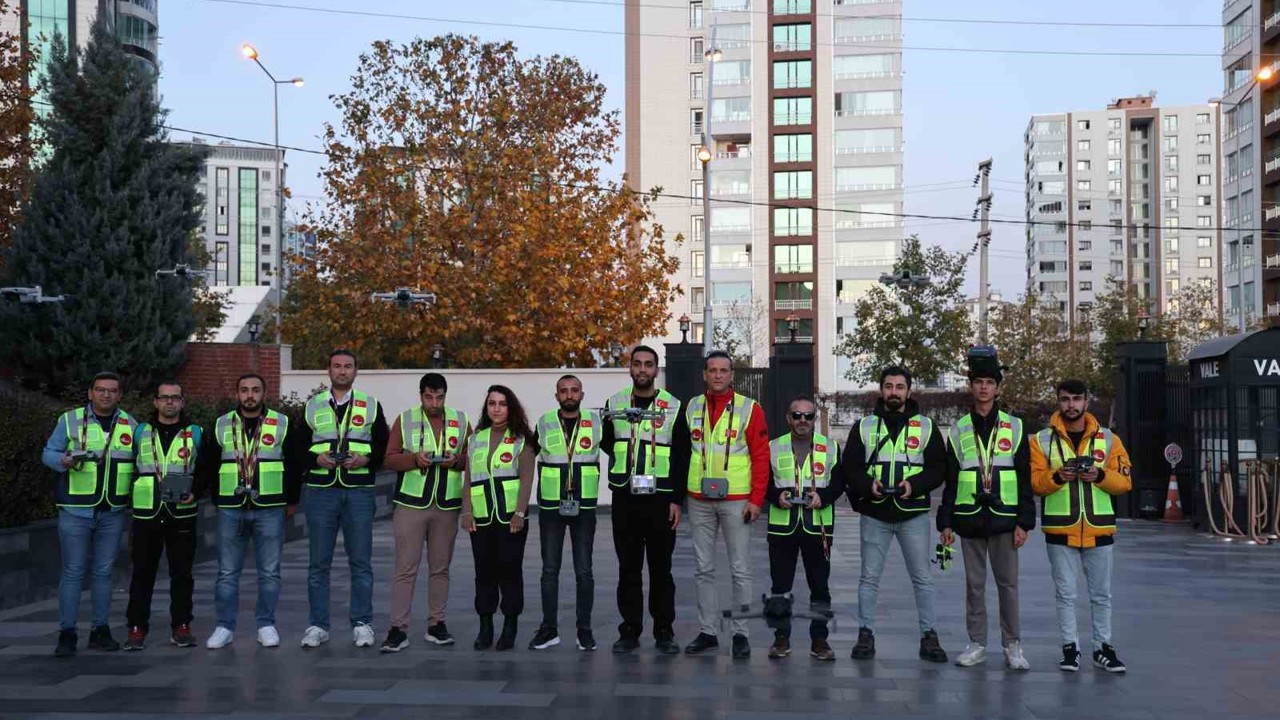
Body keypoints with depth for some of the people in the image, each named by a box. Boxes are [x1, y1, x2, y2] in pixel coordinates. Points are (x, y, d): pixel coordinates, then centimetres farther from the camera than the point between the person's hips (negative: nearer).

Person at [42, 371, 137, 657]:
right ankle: (67, 634, 4)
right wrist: (64, 460, -20)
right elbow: (48, 453, 1)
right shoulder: (70, 419, 1)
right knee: (72, 572, -2)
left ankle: (100, 631, 16)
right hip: (76, 510, -3)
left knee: (104, 571, 8)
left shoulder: (129, 424, 9)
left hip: (112, 512, 3)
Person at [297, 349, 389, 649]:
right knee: (319, 563, 4)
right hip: (320, 492, 1)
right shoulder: (313, 406, 10)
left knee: (361, 562, 3)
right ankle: (317, 625, 11)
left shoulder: (371, 405, 8)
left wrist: (364, 460, -11)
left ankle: (362, 624, 11)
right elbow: (298, 447, 9)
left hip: (359, 492, -1)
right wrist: (317, 459, -9)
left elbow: (384, 447, 7)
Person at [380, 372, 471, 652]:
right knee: (405, 567, -5)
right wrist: (414, 459, -17)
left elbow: (472, 458, 10)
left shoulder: (460, 421, 8)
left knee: (440, 567, 8)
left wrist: (457, 459, -11)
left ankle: (436, 624, 17)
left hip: (446, 506, 2)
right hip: (411, 503, -2)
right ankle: (398, 629, -3)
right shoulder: (405, 420, 3)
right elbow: (389, 459, 1)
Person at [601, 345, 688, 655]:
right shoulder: (614, 403, 7)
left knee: (661, 568, 4)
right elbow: (606, 442, 20)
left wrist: (677, 499, -6)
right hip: (624, 499, 2)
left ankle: (664, 632, 11)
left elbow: (682, 457, 0)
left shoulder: (673, 407, 2)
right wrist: (625, 463, 6)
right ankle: (629, 631, 13)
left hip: (661, 499, -2)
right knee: (628, 568, 5)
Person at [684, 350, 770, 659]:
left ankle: (740, 633, 9)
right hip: (699, 500, 3)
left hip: (736, 500, -3)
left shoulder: (749, 409, -2)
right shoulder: (692, 408, 8)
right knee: (704, 569, 9)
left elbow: (761, 457, -4)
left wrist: (756, 499, -10)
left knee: (740, 569, 1)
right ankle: (706, 631, 17)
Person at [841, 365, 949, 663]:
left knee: (922, 578, 3)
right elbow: (849, 466, 4)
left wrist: (915, 485, -16)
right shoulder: (864, 426, 7)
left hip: (913, 514, -1)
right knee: (869, 577, 5)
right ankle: (866, 635, 13)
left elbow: (938, 468, 1)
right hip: (874, 513, 1)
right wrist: (868, 485, -15)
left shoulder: (926, 426, 5)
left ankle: (929, 636, 11)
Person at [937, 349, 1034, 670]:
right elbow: (950, 481, 9)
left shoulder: (1014, 428, 5)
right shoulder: (959, 430, 8)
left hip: (1004, 518, -1)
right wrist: (945, 522, 4)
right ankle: (977, 644, 15)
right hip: (970, 518, 2)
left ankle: (1012, 646, 10)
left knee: (1008, 583, 2)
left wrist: (1024, 521, -4)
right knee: (974, 584, 7)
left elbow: (1025, 478, 3)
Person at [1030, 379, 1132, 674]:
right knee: (1066, 593, 4)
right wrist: (1057, 477, -21)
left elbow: (1125, 481, 3)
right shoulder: (1042, 440, 2)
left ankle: (1103, 647, 20)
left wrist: (1100, 476, -16)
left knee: (1101, 593, 9)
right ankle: (1070, 648, 13)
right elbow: (1035, 482, -2)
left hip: (1099, 528, 1)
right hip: (1060, 529, -1)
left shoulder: (1108, 439, 6)